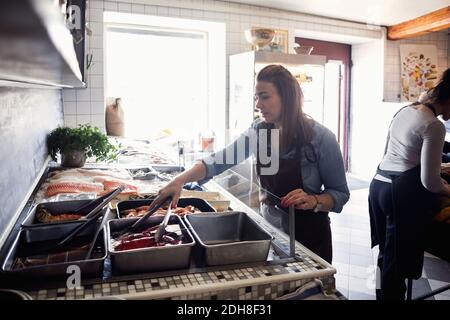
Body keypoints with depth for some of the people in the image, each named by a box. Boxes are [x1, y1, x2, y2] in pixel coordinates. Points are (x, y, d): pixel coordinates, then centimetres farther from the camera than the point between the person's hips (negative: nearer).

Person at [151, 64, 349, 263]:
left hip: (309, 235, -3)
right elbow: (220, 161, -8)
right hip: (270, 230, 4)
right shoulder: (258, 131, -7)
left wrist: (313, 201, -30)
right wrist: (181, 180, -21)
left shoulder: (320, 137, -18)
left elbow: (340, 193, -10)